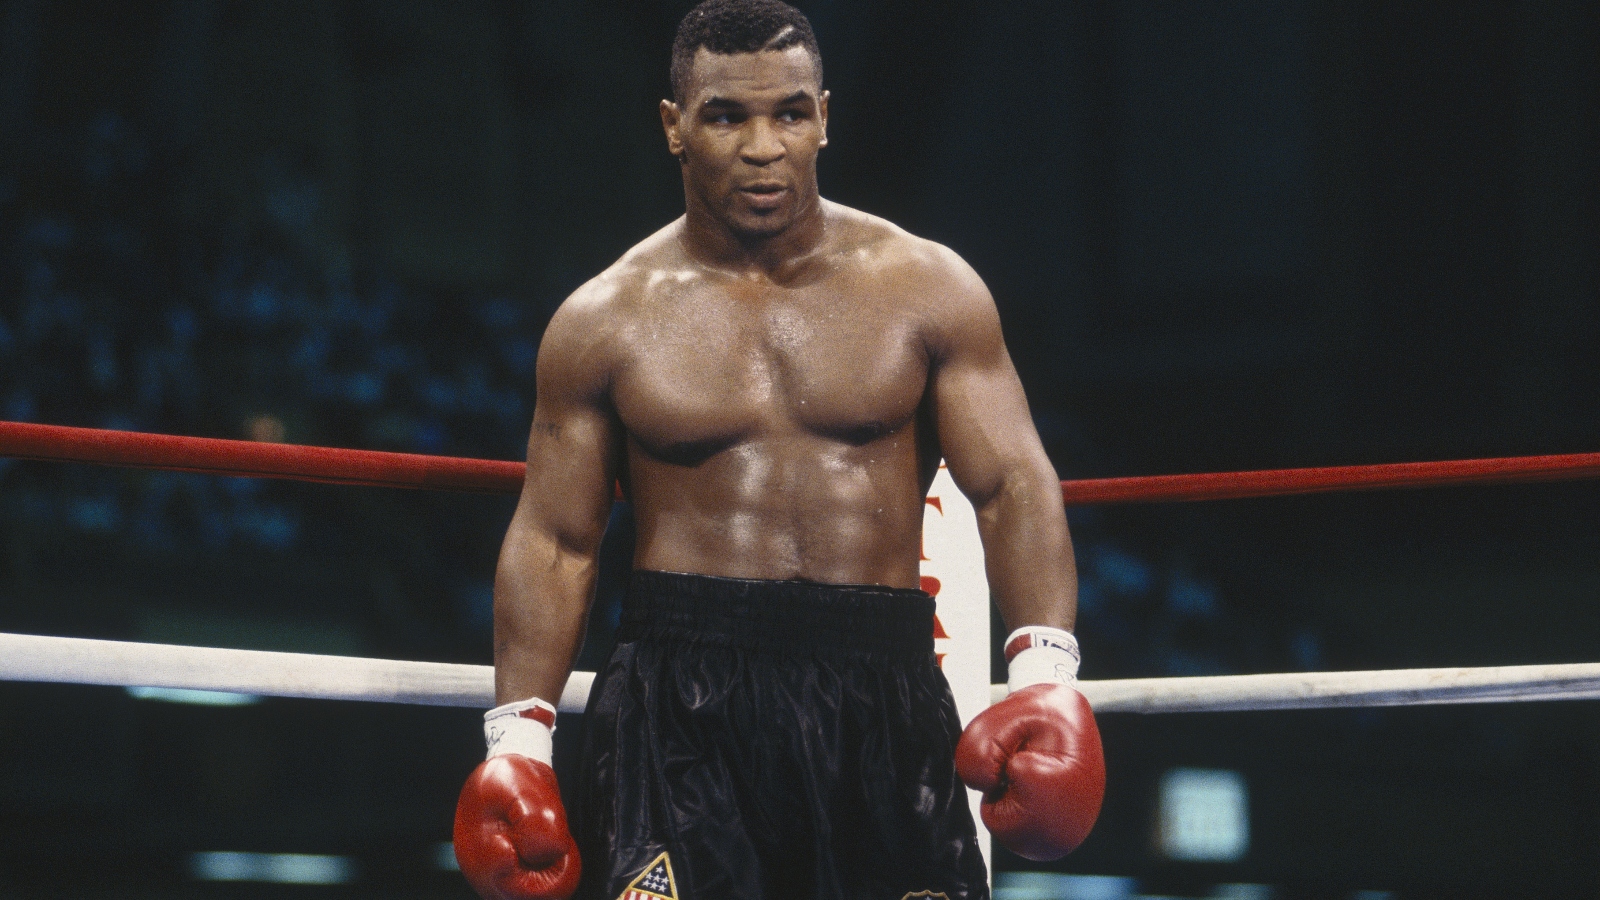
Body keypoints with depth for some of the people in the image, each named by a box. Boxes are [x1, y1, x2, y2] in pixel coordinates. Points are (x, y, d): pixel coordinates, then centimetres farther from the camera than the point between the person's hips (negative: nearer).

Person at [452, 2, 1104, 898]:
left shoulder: (925, 289, 5)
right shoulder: (606, 321, 6)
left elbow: (1014, 487, 1)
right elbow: (554, 541, 8)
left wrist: (1045, 668, -15)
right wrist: (519, 735, -1)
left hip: (883, 690, 1)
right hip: (681, 697, -1)